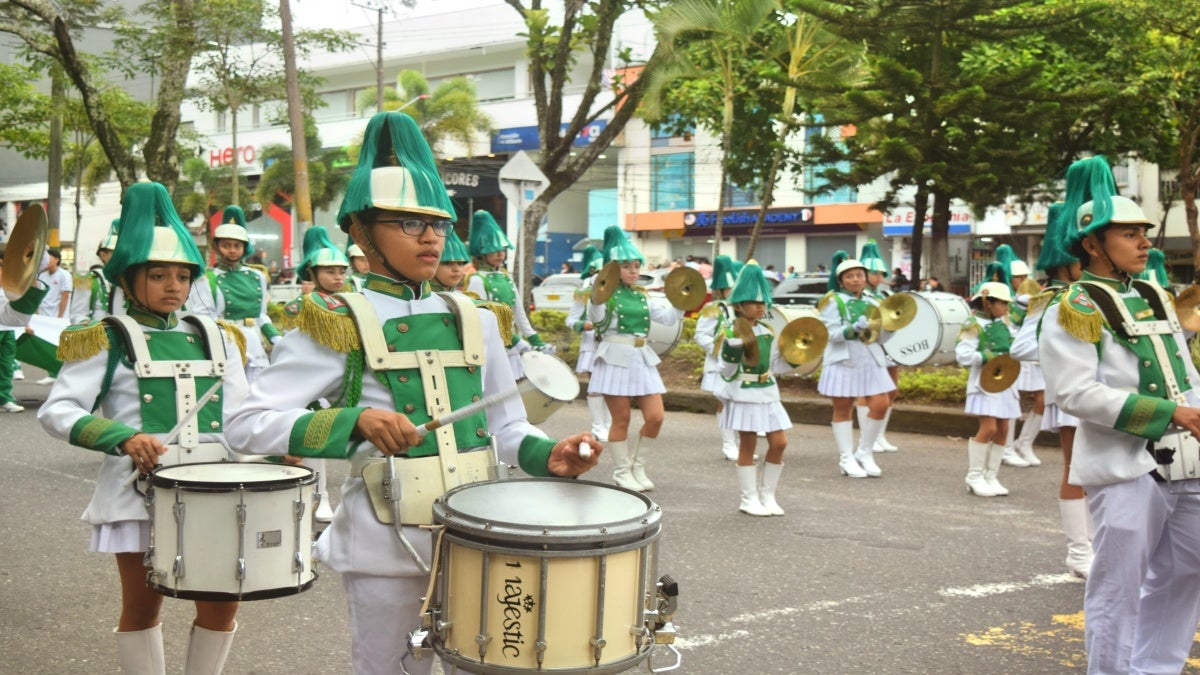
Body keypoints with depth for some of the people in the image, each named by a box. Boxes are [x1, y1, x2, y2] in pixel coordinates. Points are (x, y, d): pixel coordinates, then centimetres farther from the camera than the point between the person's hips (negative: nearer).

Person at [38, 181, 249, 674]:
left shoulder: (214, 338, 12)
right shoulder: (107, 341, -1)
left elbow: (240, 412, 13)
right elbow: (57, 411, -8)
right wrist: (124, 438, -22)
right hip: (140, 490, -3)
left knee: (221, 604, 5)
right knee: (143, 605, 9)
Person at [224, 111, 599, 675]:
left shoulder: (474, 321, 8)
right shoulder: (339, 326, -6)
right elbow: (248, 424, -11)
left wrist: (547, 456, -7)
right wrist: (356, 421, -25)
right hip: (388, 549, -4)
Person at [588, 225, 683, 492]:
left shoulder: (642, 296, 14)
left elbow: (668, 317, 18)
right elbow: (596, 319, -20)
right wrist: (596, 299, -36)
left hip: (642, 359, 6)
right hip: (616, 358, -6)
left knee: (655, 417, -1)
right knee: (621, 419, 0)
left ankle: (637, 467, 17)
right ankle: (622, 471, 15)